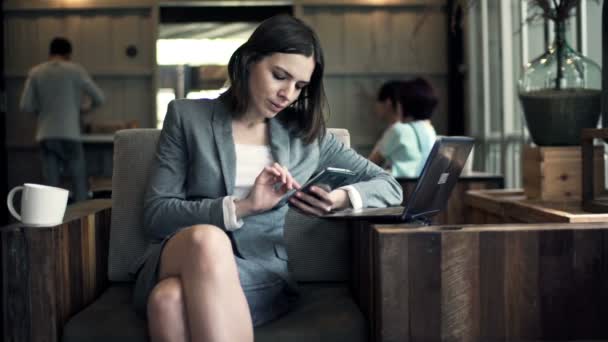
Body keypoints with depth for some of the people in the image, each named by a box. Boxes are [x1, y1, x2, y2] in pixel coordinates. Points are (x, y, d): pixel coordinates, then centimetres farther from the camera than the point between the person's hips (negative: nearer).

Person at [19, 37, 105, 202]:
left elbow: (25, 106, 3)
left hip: (45, 136, 3)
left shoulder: (35, 72, 6)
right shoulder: (75, 70, -1)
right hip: (69, 134, -3)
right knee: (80, 185, 4)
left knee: (51, 186, 4)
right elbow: (99, 98, 1)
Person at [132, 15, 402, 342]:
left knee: (171, 300, -36)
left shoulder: (307, 135, 14)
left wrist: (340, 198, -8)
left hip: (263, 272, 0)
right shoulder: (186, 116, 8)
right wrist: (242, 207, -14)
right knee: (208, 239, -38)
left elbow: (389, 186, 15)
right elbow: (155, 215, 0)